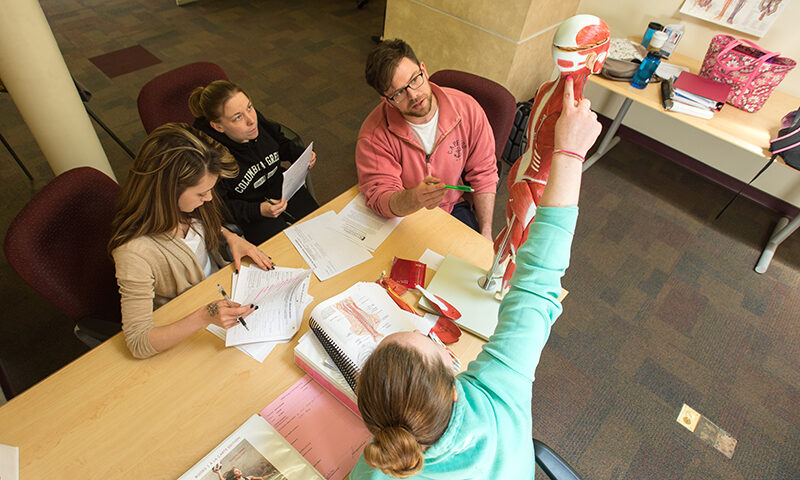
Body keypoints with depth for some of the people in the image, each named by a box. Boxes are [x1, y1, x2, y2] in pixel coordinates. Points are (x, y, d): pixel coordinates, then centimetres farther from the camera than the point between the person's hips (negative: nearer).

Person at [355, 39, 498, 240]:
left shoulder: (467, 108, -12)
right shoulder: (374, 135, -20)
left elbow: (483, 174, -3)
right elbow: (379, 197, -21)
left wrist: (486, 234, -5)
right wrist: (413, 199, -45)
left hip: (454, 208, 2)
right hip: (402, 217, -1)